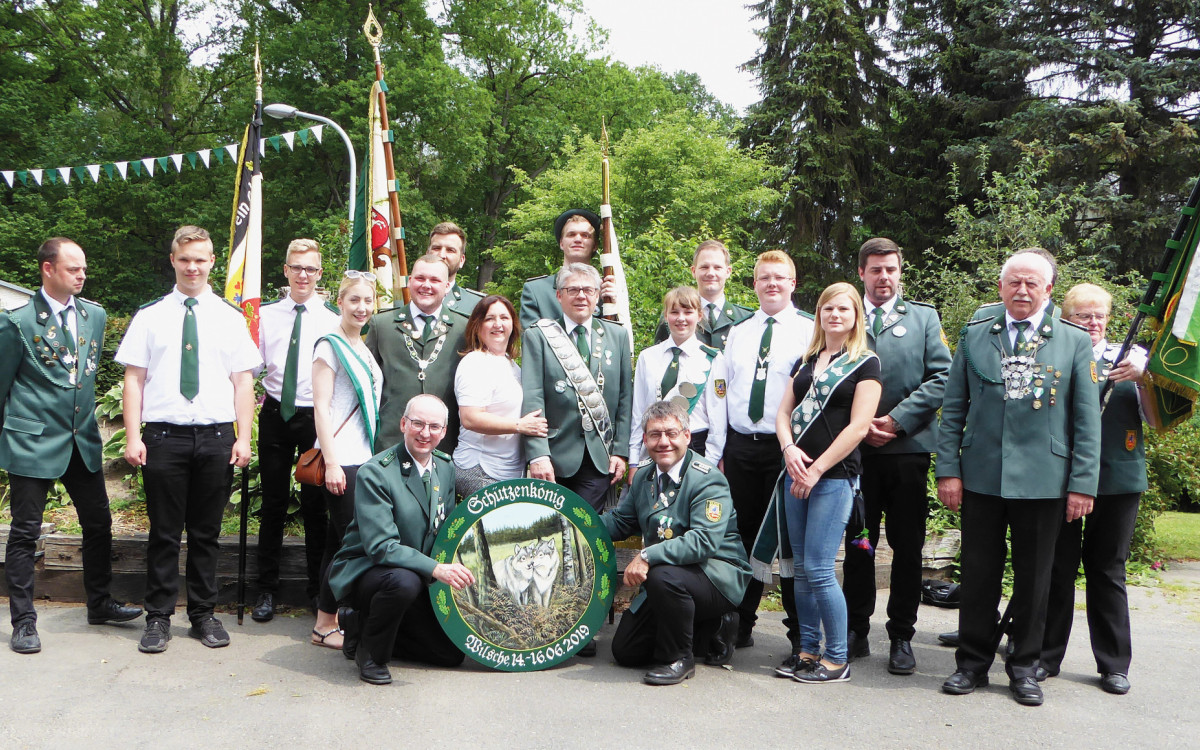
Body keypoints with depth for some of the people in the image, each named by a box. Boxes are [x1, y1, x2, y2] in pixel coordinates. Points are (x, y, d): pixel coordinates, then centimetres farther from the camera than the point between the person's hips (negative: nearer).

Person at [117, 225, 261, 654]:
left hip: (216, 437, 1)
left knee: (206, 532, 9)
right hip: (163, 436, -1)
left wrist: (243, 438, -2)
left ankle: (203, 615, 21)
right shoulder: (150, 316, 7)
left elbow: (243, 381, 6)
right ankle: (158, 618, 16)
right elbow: (134, 379, 4)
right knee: (164, 532, 4)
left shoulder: (230, 318, 9)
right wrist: (133, 437, -4)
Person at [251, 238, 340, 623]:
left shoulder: (334, 319, 0)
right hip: (275, 415, 2)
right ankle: (267, 589, 19)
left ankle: (318, 587, 21)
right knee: (273, 504, 8)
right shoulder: (265, 314, 7)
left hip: (316, 418, -2)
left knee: (316, 505, 6)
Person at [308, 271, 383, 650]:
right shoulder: (330, 345, -6)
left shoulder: (364, 348, 17)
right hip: (340, 459, -8)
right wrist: (331, 463, -17)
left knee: (340, 541, 10)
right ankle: (325, 625, 3)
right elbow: (321, 407, -11)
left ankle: (329, 618, 17)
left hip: (364, 458, 8)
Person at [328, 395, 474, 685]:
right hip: (364, 570, -7)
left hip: (419, 578, 7)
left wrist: (453, 570, -4)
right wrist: (435, 568, -37)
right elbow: (380, 546, -26)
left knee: (452, 654, 0)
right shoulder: (374, 473, -19)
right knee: (404, 581, -39)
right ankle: (370, 650, -10)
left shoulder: (446, 468, 2)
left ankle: (365, 626, 16)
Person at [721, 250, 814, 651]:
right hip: (740, 445, 4)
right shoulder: (738, 332, 13)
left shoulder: (810, 330, -2)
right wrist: (721, 449, 9)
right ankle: (742, 623, 23)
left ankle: (801, 631, 16)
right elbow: (726, 390, 14)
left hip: (786, 447, -4)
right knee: (744, 534, 10)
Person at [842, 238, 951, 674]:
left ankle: (902, 636, 15)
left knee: (907, 548, 4)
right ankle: (856, 631, 19)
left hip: (908, 447, 0)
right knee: (857, 544, 8)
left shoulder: (923, 317, 9)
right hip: (855, 447, 1)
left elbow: (940, 378, 1)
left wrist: (896, 418, -10)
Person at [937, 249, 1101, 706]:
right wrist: (948, 470, -1)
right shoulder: (974, 337, 7)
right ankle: (973, 663, 21)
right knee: (978, 575, 7)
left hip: (1044, 481, -1)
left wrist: (1082, 483, -3)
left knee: (1033, 578, 8)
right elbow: (953, 410, 6)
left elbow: (1087, 420, 2)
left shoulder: (1075, 342, 4)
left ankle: (1024, 666, 23)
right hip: (981, 477, 1)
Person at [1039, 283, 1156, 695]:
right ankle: (1046, 656, 17)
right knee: (1057, 568, 6)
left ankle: (1114, 664, 19)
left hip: (1118, 478, 1)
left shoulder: (1130, 357, 8)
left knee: (1108, 570, 9)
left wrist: (1143, 378, -14)